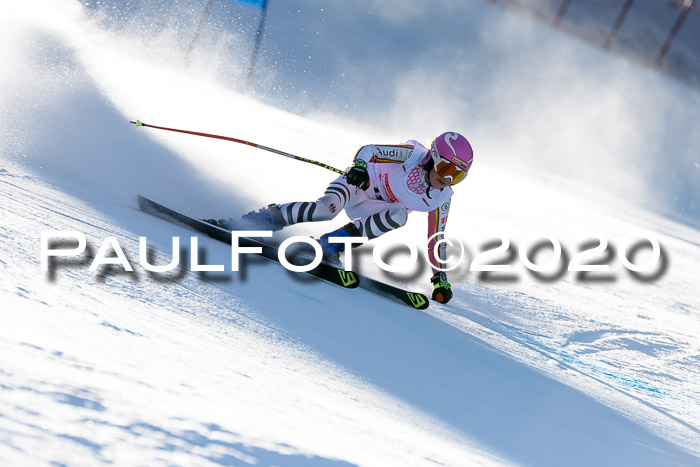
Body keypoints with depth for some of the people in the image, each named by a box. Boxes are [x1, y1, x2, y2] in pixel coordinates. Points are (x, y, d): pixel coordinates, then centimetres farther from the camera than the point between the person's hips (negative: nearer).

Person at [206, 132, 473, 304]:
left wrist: (440, 276, -1)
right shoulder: (413, 154, -22)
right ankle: (248, 223, -33)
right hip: (357, 180, -5)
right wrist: (360, 165, -45)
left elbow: (436, 239, 2)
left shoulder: (441, 200, -9)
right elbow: (367, 149, -23)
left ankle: (331, 245, -26)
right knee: (326, 208, -36)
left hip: (369, 208, 5)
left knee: (399, 216, -29)